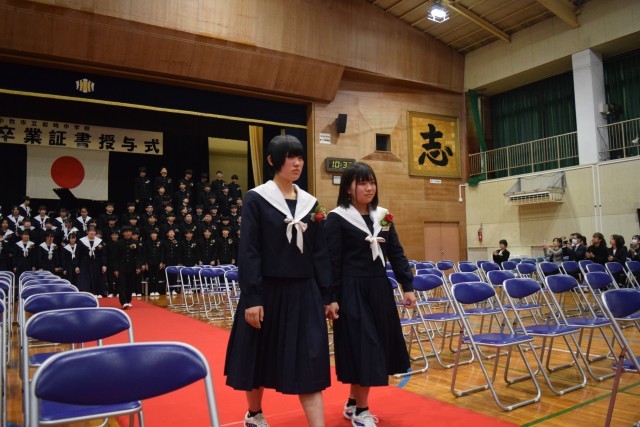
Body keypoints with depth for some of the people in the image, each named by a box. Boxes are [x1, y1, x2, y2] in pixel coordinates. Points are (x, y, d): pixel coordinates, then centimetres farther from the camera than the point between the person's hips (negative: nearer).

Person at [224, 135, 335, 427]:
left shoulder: (310, 203, 7)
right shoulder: (256, 199, -5)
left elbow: (320, 252, 8)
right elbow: (249, 252, -10)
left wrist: (328, 296, 5)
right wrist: (251, 298, -16)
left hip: (304, 292, 3)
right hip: (267, 290, -3)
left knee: (309, 361, 1)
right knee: (260, 357, 13)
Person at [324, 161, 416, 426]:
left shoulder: (383, 216, 9)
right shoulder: (337, 218, -7)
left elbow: (396, 254, 10)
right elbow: (332, 262, -10)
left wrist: (407, 286, 3)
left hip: (379, 289, 6)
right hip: (352, 292, -6)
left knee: (377, 347, 12)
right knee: (362, 348, -2)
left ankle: (352, 403, 29)